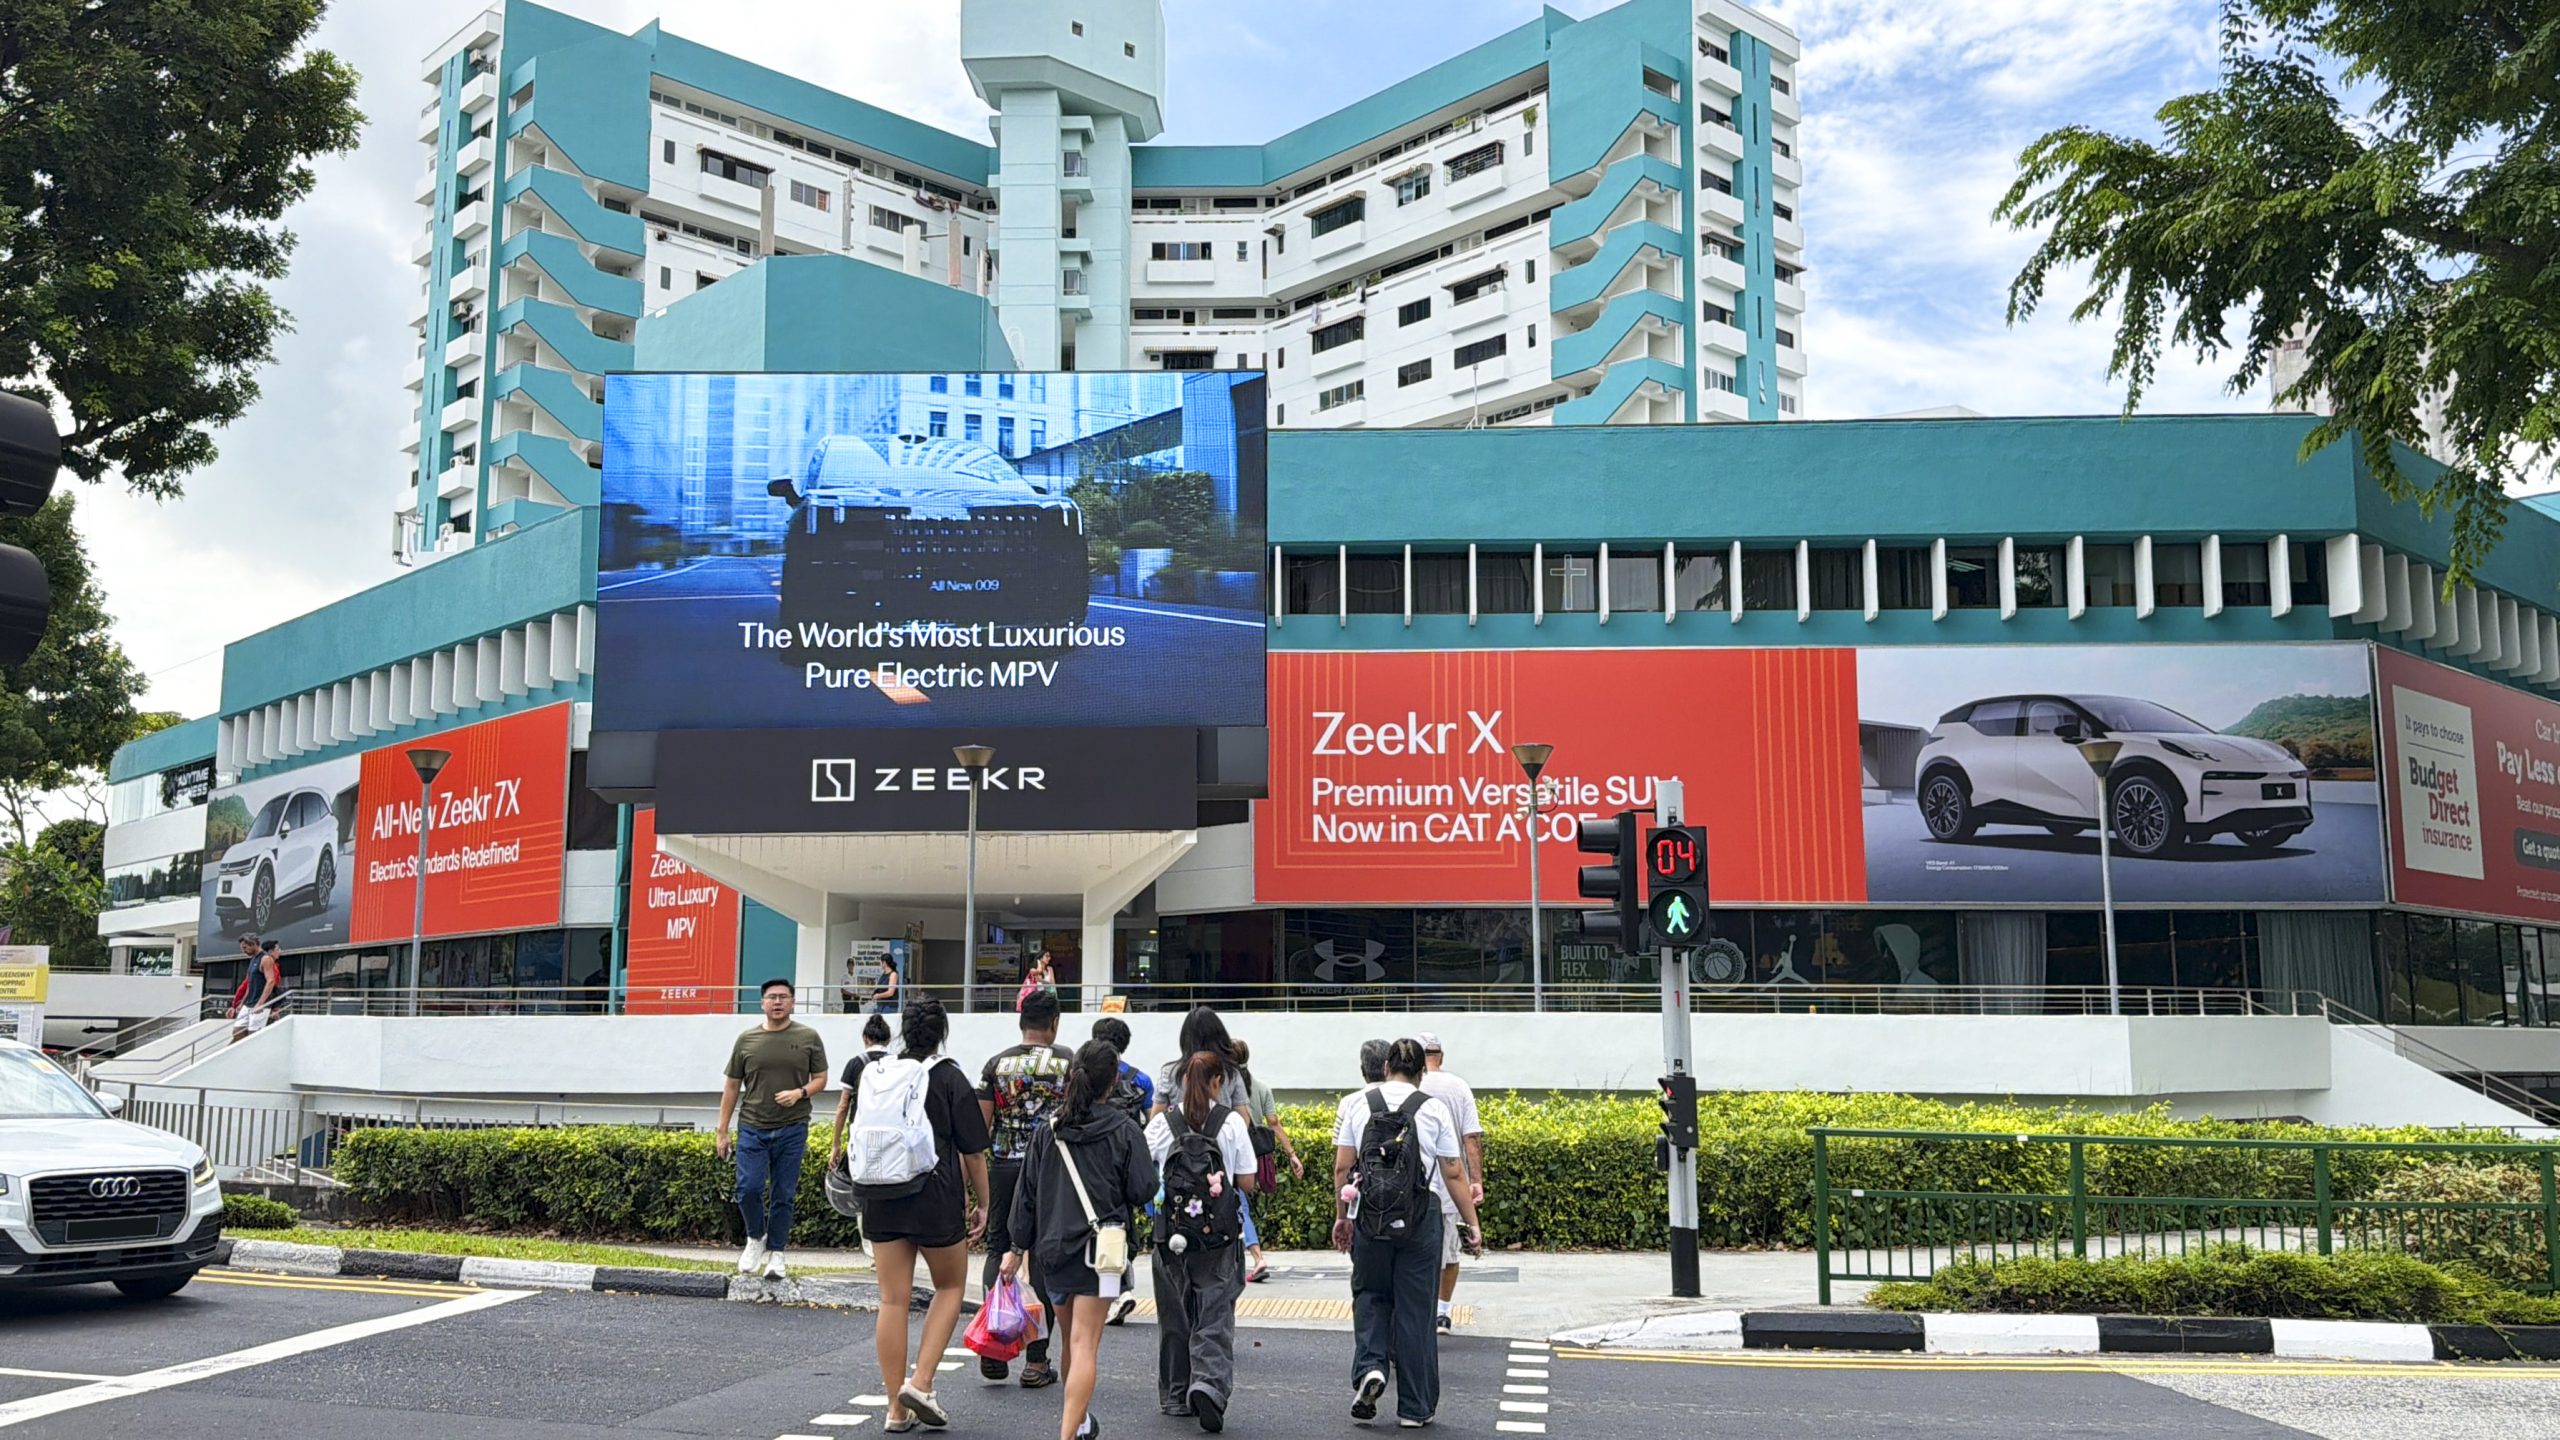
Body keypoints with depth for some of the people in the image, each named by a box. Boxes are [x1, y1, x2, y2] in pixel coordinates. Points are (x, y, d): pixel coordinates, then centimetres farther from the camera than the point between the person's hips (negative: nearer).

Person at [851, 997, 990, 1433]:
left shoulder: (873, 1075, 6)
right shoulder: (949, 1078, -7)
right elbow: (972, 1151, -5)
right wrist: (982, 1203, 6)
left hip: (881, 1199, 4)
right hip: (936, 1200, -4)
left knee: (893, 1300, 8)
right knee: (951, 1287, 16)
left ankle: (896, 1408, 11)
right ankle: (921, 1382, 2)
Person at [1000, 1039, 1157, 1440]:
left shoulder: (1047, 1129, 4)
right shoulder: (1124, 1129, -7)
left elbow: (1027, 1192, 7)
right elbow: (1143, 1189, -7)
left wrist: (1019, 1246, 13)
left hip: (1052, 1247, 4)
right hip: (1099, 1246, -4)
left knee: (1069, 1339, 21)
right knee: (1085, 1346, -7)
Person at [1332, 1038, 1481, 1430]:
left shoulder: (1356, 1104, 4)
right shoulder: (1434, 1109, 1)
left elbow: (1342, 1168, 3)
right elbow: (1454, 1175, 1)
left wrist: (1341, 1217, 13)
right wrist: (1472, 1225, 8)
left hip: (1369, 1217, 1)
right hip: (1421, 1219, -1)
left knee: (1370, 1295, 19)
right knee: (1415, 1309, 7)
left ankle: (1370, 1366, -5)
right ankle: (1415, 1408, 12)